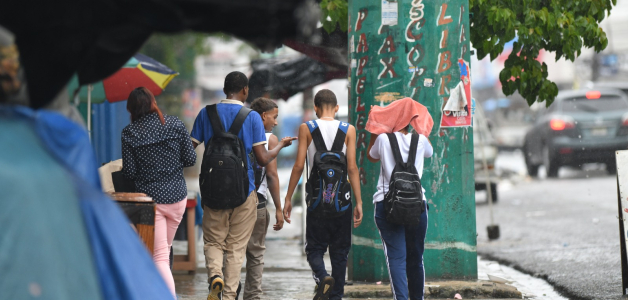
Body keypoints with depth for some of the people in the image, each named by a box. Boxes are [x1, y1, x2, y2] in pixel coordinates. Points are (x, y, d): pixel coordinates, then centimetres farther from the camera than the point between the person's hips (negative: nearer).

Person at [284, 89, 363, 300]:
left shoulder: (306, 129, 0)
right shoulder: (348, 130, 1)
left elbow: (299, 166, -5)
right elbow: (352, 168, -4)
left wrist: (288, 198, 1)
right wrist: (359, 202, -3)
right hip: (342, 197, 1)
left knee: (314, 247, 7)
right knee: (340, 251, 9)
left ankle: (322, 277, -22)